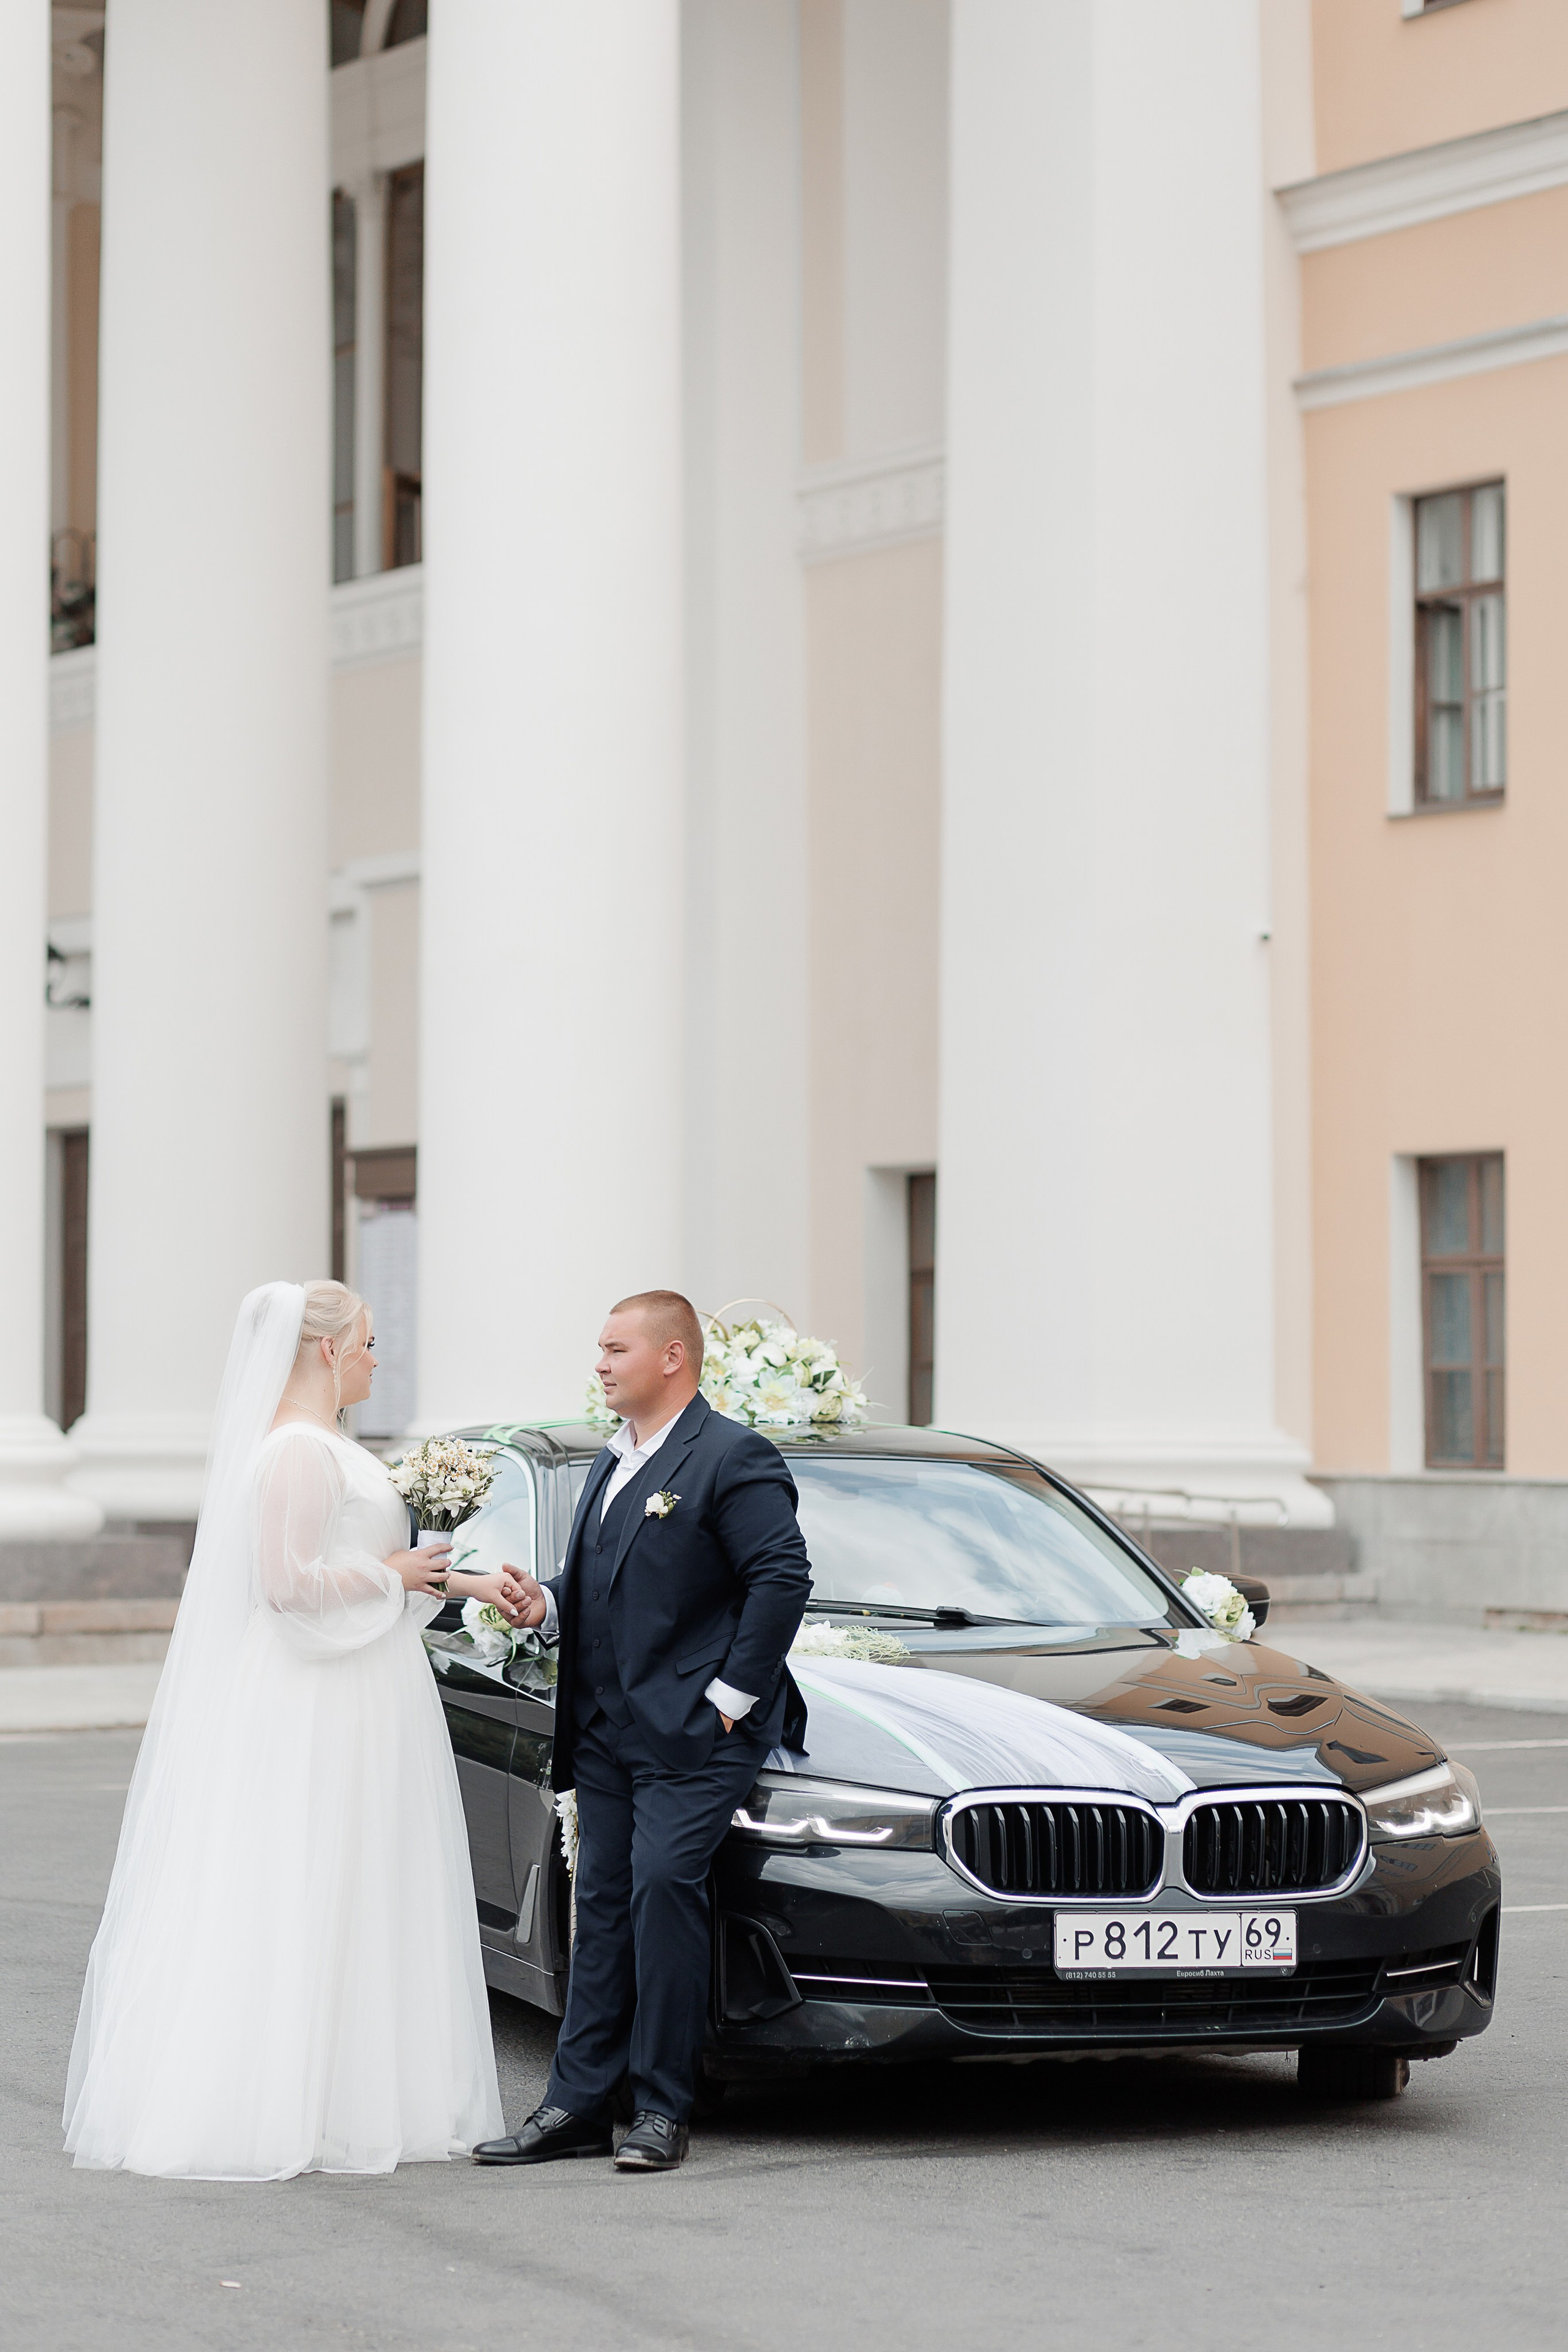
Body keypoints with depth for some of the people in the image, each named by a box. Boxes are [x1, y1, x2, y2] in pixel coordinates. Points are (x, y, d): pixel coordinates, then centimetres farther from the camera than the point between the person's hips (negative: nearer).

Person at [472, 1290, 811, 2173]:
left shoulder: (733, 1459, -9)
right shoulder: (613, 1463, 19)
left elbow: (782, 1578, -15)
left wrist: (730, 1695, -16)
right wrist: (546, 1603, 3)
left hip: (692, 1734, -9)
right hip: (606, 1731, 9)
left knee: (663, 1883, -16)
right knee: (605, 1901, 8)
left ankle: (663, 2108, -9)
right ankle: (580, 2102, 10)